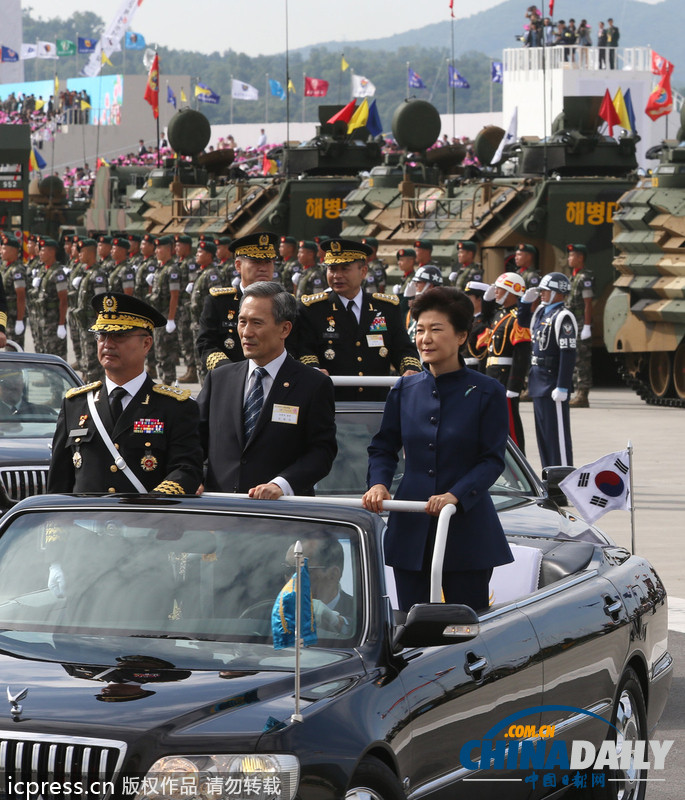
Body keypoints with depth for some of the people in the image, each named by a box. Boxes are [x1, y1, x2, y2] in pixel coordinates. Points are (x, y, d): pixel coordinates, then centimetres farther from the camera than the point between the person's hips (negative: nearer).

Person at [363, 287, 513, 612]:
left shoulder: (487, 393, -3)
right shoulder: (404, 390, 8)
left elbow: (492, 460, -6)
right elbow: (383, 447, 14)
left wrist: (455, 495, -21)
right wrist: (378, 484, -7)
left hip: (467, 530, -3)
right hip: (411, 530, 3)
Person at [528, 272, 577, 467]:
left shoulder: (563, 317, -14)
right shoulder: (541, 312, 14)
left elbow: (568, 354, -20)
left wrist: (562, 387, -22)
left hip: (553, 384, -10)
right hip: (538, 383, 10)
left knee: (557, 432, -5)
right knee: (542, 434, 13)